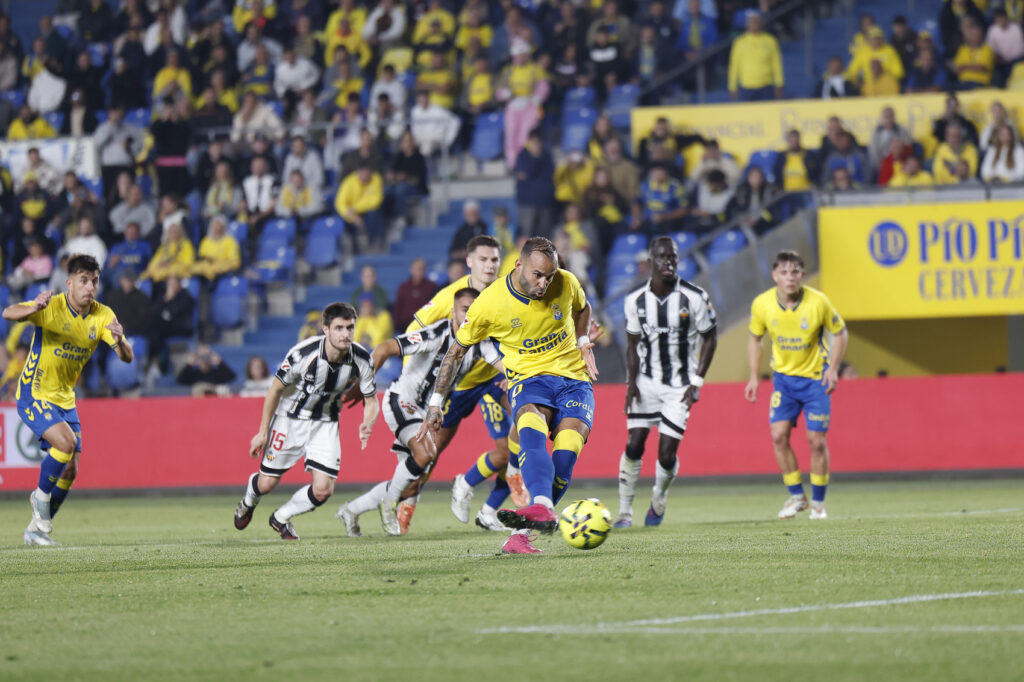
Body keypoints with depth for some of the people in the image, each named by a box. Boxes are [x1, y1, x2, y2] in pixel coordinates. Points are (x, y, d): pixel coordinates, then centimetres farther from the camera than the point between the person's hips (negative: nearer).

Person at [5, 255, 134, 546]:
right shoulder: (52, 307, -19)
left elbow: (126, 357, -12)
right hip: (34, 394, -6)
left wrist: (120, 341, -37)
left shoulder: (103, 315, -6)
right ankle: (41, 496, -1)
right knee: (66, 442, -27)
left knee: (70, 470, 3)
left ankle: (36, 529, 21)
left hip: (65, 400, 6)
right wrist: (34, 308, -57)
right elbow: (8, 313, -35)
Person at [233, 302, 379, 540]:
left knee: (323, 490, -9)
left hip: (325, 423, 3)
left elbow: (371, 402, -6)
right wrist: (263, 432, -8)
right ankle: (248, 503, 43)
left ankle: (281, 517, 22)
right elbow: (276, 390, -13)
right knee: (267, 483, 3)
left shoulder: (361, 359, -18)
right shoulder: (303, 353, -28)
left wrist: (367, 424, -28)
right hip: (290, 419, -3)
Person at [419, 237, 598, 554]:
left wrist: (583, 343, 6)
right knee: (531, 432, -37)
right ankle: (542, 508, -59)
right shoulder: (489, 304, -11)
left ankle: (521, 532, -26)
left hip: (574, 379, 2)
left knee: (566, 453, -25)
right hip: (528, 378, -2)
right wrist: (435, 403, 1)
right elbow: (456, 350, 3)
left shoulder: (566, 283, -4)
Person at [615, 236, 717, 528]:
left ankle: (659, 501, 23)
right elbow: (633, 343, 8)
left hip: (679, 386, -2)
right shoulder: (636, 300, -3)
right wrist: (632, 381, -4)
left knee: (667, 454, -6)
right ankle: (625, 511, 4)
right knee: (633, 445, -7)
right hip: (646, 381, 2)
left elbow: (709, 338, -1)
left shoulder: (694, 298, -10)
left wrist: (697, 382, -7)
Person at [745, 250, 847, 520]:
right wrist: (753, 376, 2)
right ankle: (796, 496, 6)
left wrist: (833, 369, -13)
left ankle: (818, 502, 12)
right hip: (784, 376, 2)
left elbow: (840, 333, -2)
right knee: (778, 435, -11)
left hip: (815, 377, -2)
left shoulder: (818, 302, -18)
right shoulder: (762, 305, -11)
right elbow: (755, 338, 8)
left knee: (816, 441, -5)